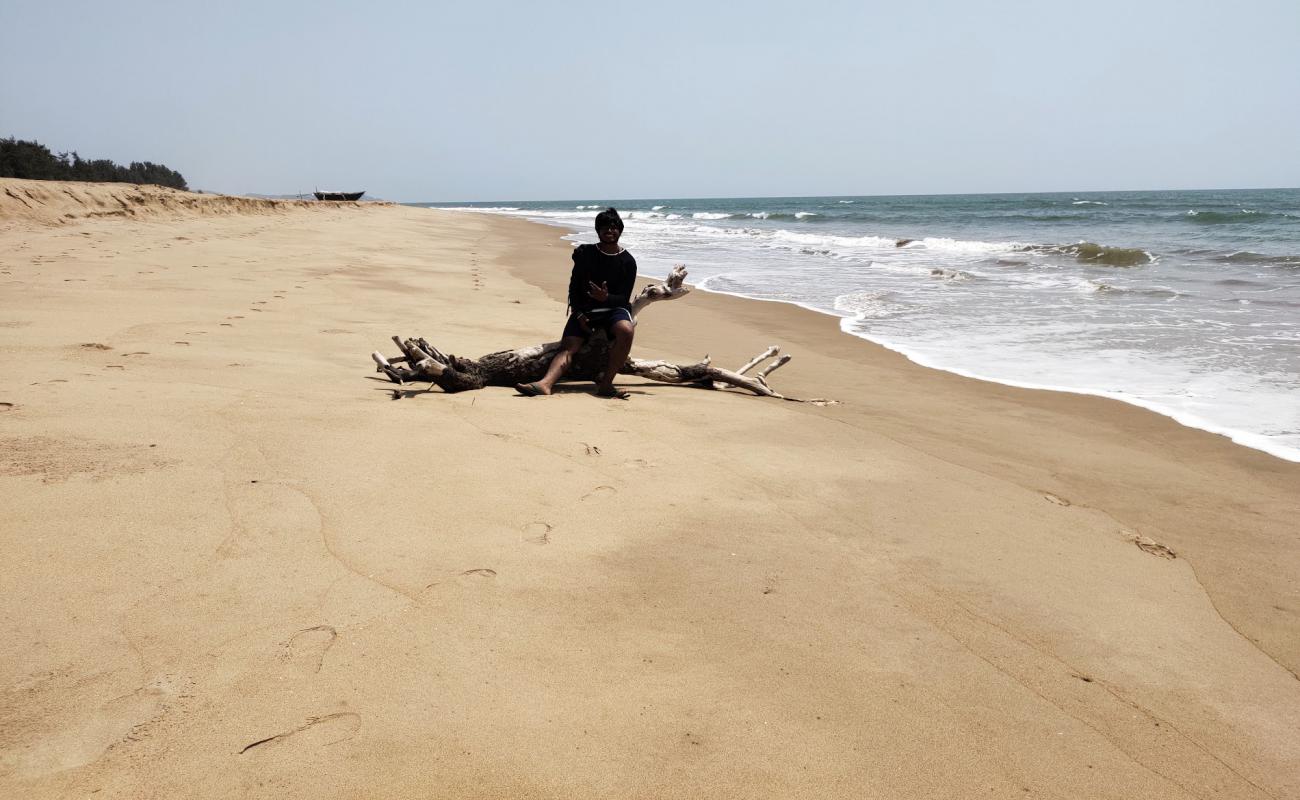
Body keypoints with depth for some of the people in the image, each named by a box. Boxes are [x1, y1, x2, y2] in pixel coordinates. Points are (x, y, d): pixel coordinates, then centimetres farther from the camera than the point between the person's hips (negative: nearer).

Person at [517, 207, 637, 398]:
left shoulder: (628, 262, 3)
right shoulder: (585, 253, 7)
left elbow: (624, 298, -1)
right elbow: (574, 288, 6)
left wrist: (606, 298, -24)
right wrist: (579, 315, -8)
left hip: (614, 308, -1)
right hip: (584, 309, 2)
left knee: (626, 330, -35)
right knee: (568, 345, -22)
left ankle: (605, 383, -31)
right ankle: (546, 383, -44)